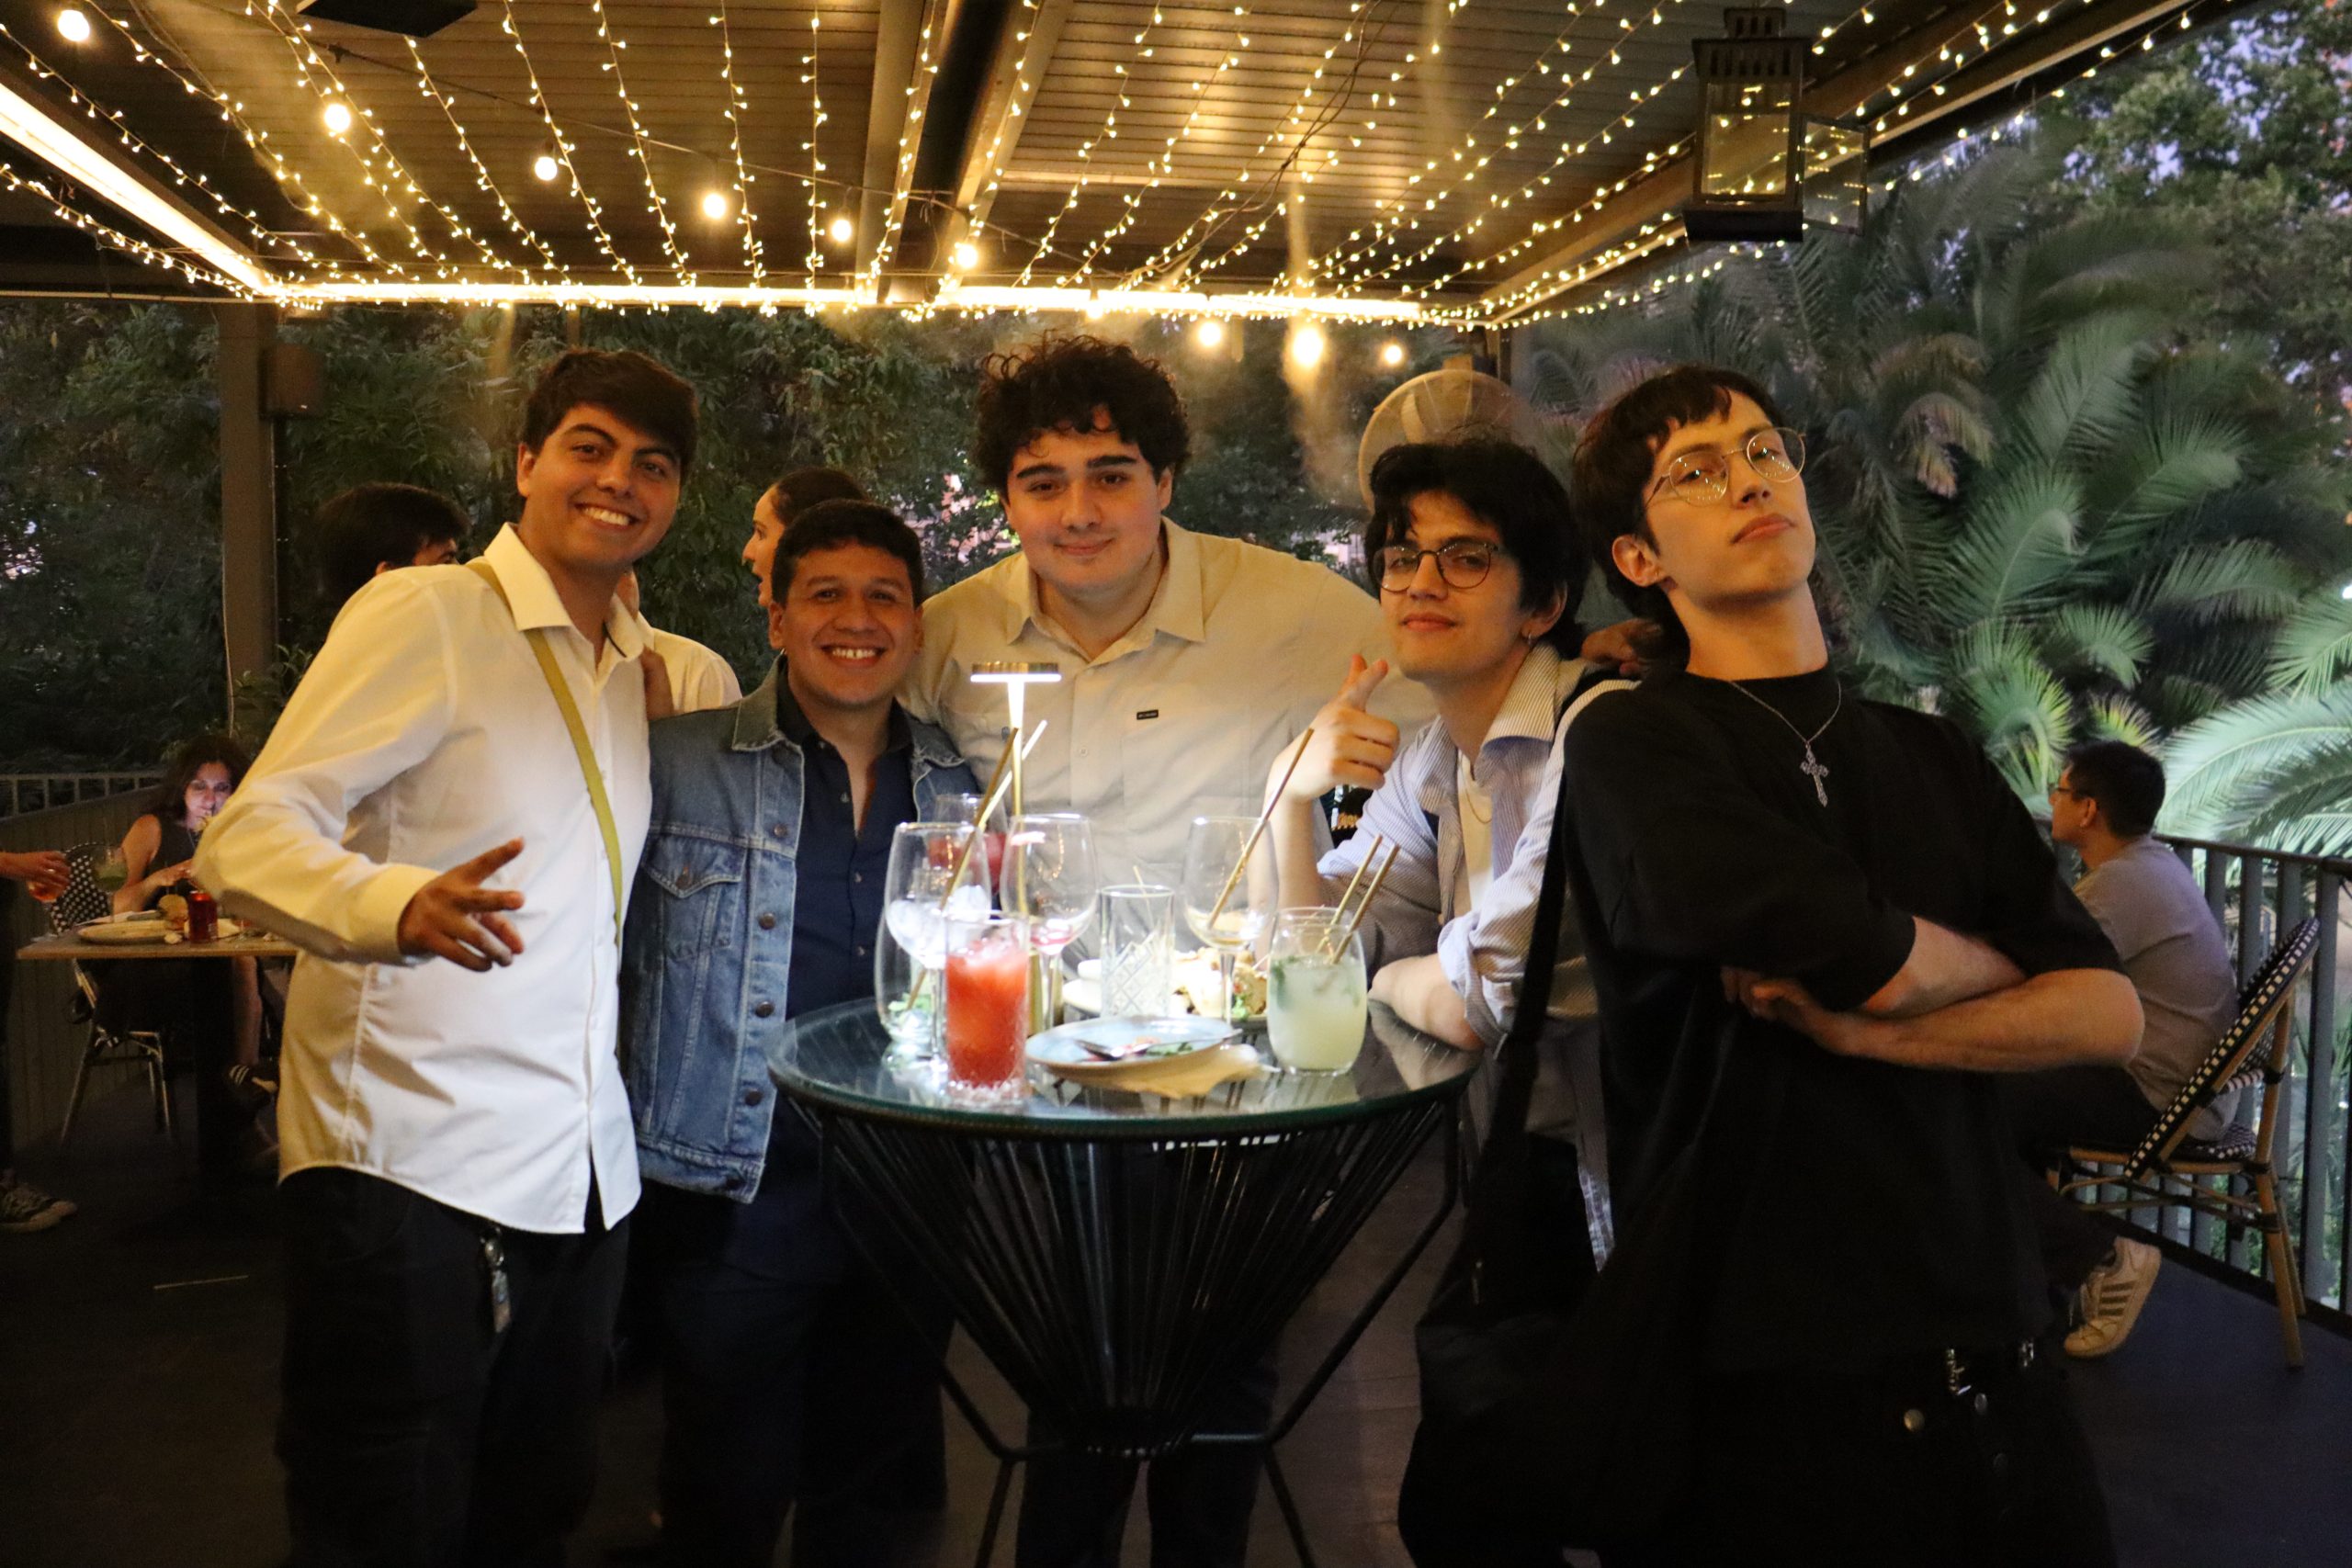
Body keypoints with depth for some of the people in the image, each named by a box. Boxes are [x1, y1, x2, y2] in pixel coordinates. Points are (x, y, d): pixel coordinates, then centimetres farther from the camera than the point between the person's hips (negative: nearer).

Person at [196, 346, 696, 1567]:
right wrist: (401, 906, -36)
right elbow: (247, 837, -16)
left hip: (581, 1176, 7)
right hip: (411, 1166, -6)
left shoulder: (637, 663, 13)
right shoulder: (425, 614, -8)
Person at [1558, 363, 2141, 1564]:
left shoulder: (1935, 760, 12)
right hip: (1773, 1376, -5)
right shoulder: (1633, 743, -8)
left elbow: (2111, 1013, 2)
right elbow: (1873, 958, -19)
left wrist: (1857, 1027, -13)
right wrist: (1996, 967, 2)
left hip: (1991, 1360, 6)